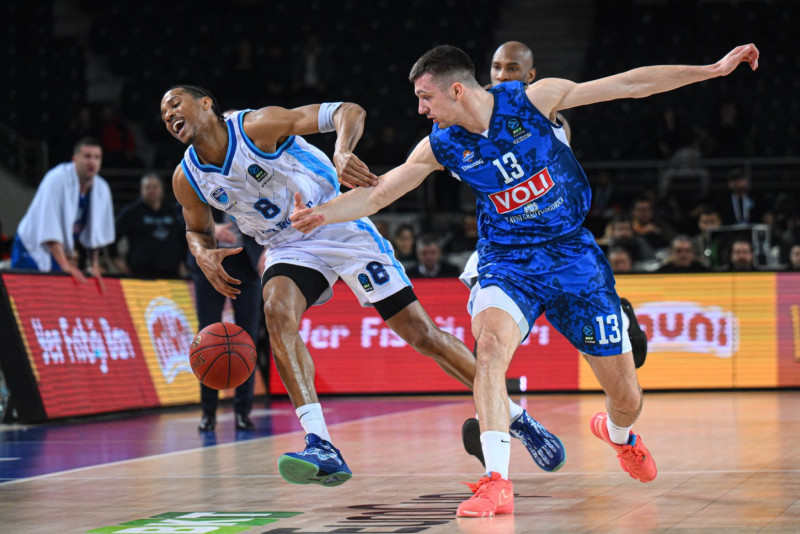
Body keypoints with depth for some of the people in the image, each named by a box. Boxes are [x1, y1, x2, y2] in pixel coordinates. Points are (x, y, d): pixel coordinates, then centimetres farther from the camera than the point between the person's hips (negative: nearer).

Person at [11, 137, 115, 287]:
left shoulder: (102, 189, -5)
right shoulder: (57, 179, -24)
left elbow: (96, 235, 6)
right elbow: (50, 230, -30)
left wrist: (94, 266, 1)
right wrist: (65, 265, -33)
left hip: (62, 251, 6)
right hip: (33, 251, -6)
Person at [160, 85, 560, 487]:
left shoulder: (257, 126, -21)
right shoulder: (188, 180, -5)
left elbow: (349, 112, -23)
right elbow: (197, 229, 14)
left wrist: (342, 153, -44)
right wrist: (203, 254, -10)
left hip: (340, 226, -4)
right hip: (290, 248, 4)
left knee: (421, 333, -4)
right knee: (277, 314, -30)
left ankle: (515, 417, 10)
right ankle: (322, 448, -35)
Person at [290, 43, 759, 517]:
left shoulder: (534, 100, -13)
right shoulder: (442, 145, -6)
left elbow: (631, 85, -10)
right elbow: (377, 194, 1)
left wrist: (715, 69, -10)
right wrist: (319, 215, -16)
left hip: (574, 254, -1)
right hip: (508, 261, 1)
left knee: (627, 397, 4)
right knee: (491, 344, -33)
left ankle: (619, 433, 43)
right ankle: (497, 482, -32)